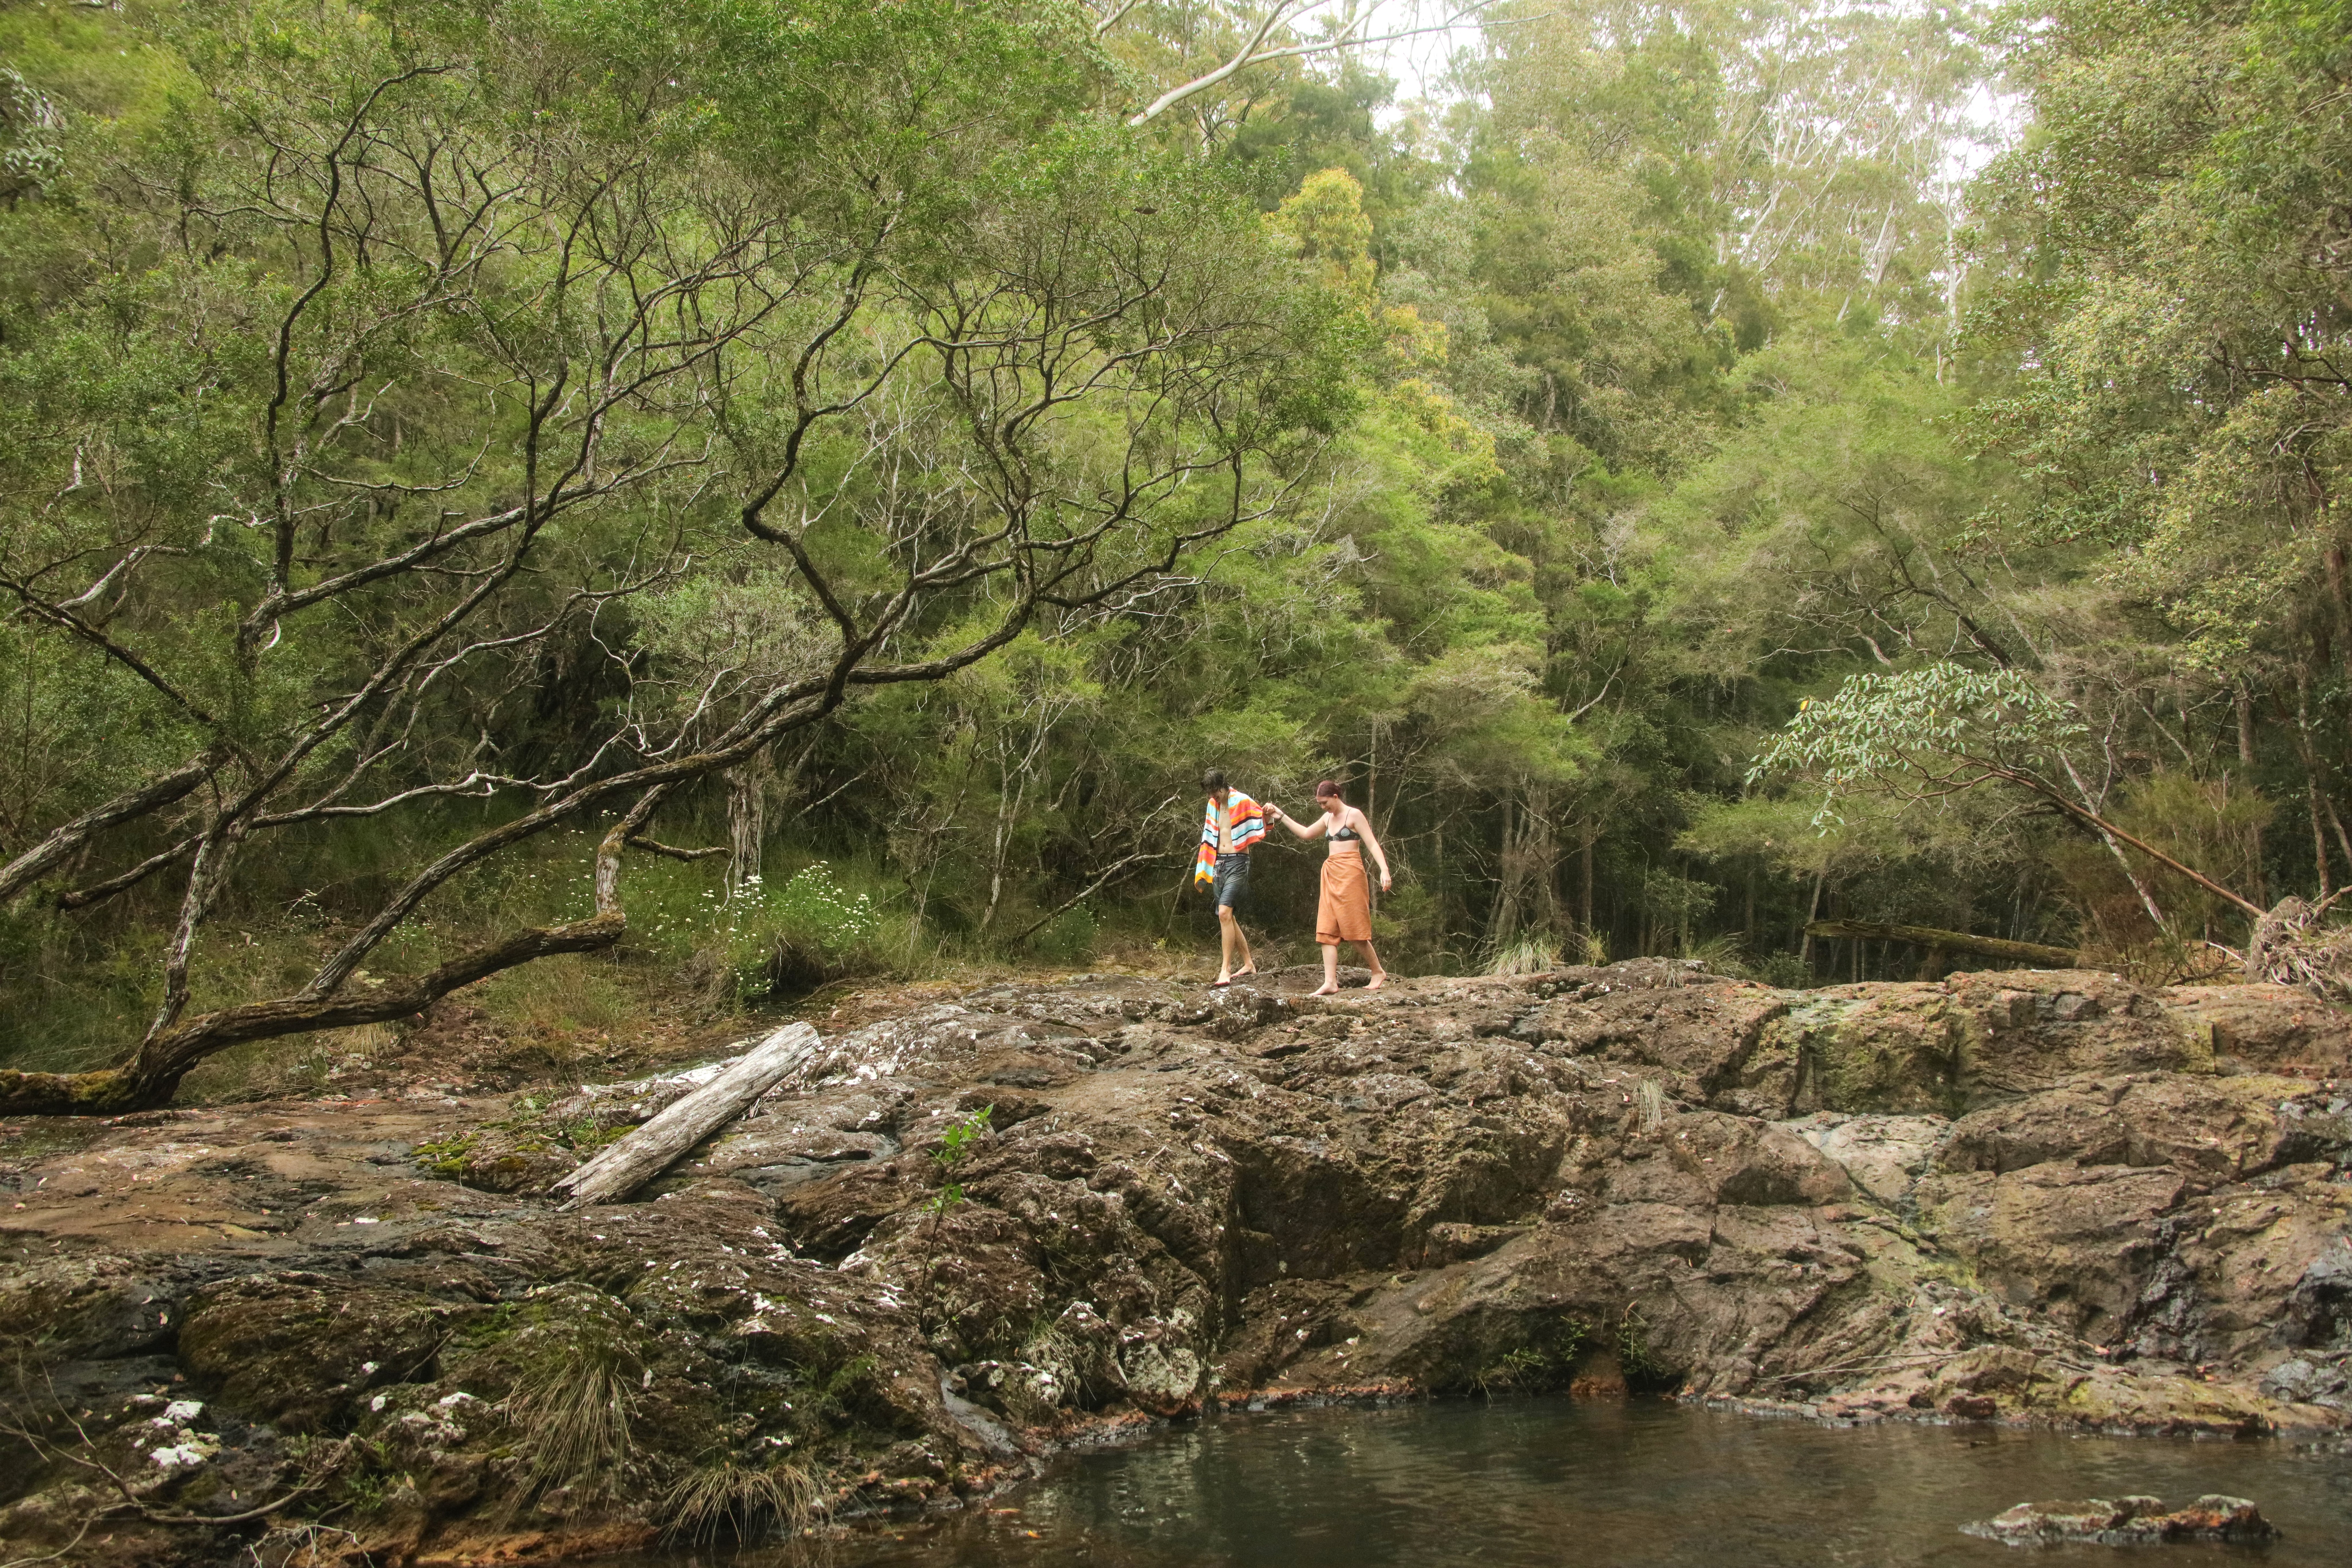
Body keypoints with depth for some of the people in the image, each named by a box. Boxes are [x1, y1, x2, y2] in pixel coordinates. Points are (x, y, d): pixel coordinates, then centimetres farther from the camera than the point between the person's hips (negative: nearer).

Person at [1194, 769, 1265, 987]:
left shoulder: (1242, 802, -7)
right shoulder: (1213, 805, 14)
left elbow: (1264, 826, -5)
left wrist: (1267, 814, -29)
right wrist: (1203, 871, 18)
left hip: (1237, 863, -8)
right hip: (1219, 863, 8)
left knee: (1225, 913, -19)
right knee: (1227, 917, 10)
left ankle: (1226, 969, -21)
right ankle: (1248, 963, 22)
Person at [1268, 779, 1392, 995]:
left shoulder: (1354, 815, -5)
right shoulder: (1328, 818, 15)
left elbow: (1372, 843, -11)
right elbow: (1306, 833, 29)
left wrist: (1384, 869, -23)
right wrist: (1281, 817, 24)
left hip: (1350, 873, -8)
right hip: (1331, 875, 8)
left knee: (1355, 929, -7)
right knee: (1327, 931, -2)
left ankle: (1378, 972, 10)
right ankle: (1331, 982, -7)